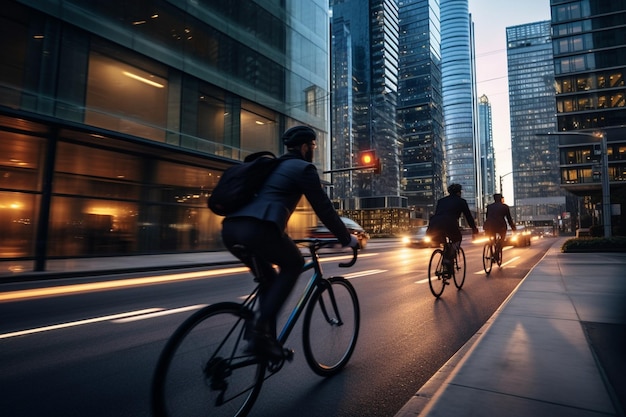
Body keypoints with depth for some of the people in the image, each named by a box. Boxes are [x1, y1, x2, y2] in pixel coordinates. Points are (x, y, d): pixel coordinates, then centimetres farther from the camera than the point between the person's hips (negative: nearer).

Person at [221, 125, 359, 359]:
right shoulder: (303, 168, 10)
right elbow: (324, 209, 9)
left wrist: (283, 240, 54)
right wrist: (347, 238, 22)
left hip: (231, 228, 8)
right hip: (255, 228, -8)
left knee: (268, 278, 25)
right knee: (294, 264, 15)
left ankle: (267, 339, 24)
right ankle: (259, 328, 3)